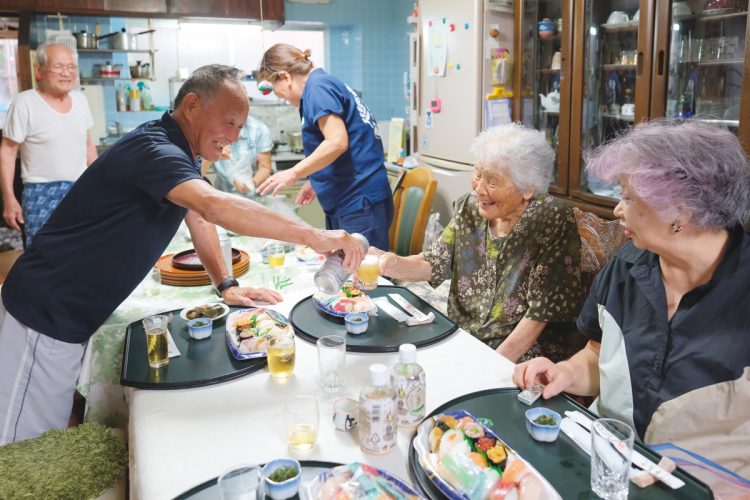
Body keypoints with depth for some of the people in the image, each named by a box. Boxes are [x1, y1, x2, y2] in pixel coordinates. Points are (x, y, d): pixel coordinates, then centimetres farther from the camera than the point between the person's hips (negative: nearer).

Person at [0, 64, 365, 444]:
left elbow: (198, 216, 18)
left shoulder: (180, 153, 7)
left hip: (72, 315, 9)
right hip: (44, 315, -9)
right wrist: (313, 237, -43)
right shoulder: (152, 148, -24)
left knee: (52, 440, 19)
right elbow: (215, 207, -42)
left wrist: (226, 285, 9)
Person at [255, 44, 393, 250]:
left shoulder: (318, 87, -11)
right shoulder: (328, 83, 18)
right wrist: (316, 182, 18)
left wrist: (293, 173, -14)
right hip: (345, 204, 10)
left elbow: (337, 142, -22)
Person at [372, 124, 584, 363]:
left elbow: (542, 310, -16)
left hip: (527, 353, -5)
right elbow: (434, 263, 1)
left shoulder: (553, 221, -16)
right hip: (462, 341, 5)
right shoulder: (469, 208, 0)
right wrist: (395, 264, -19)